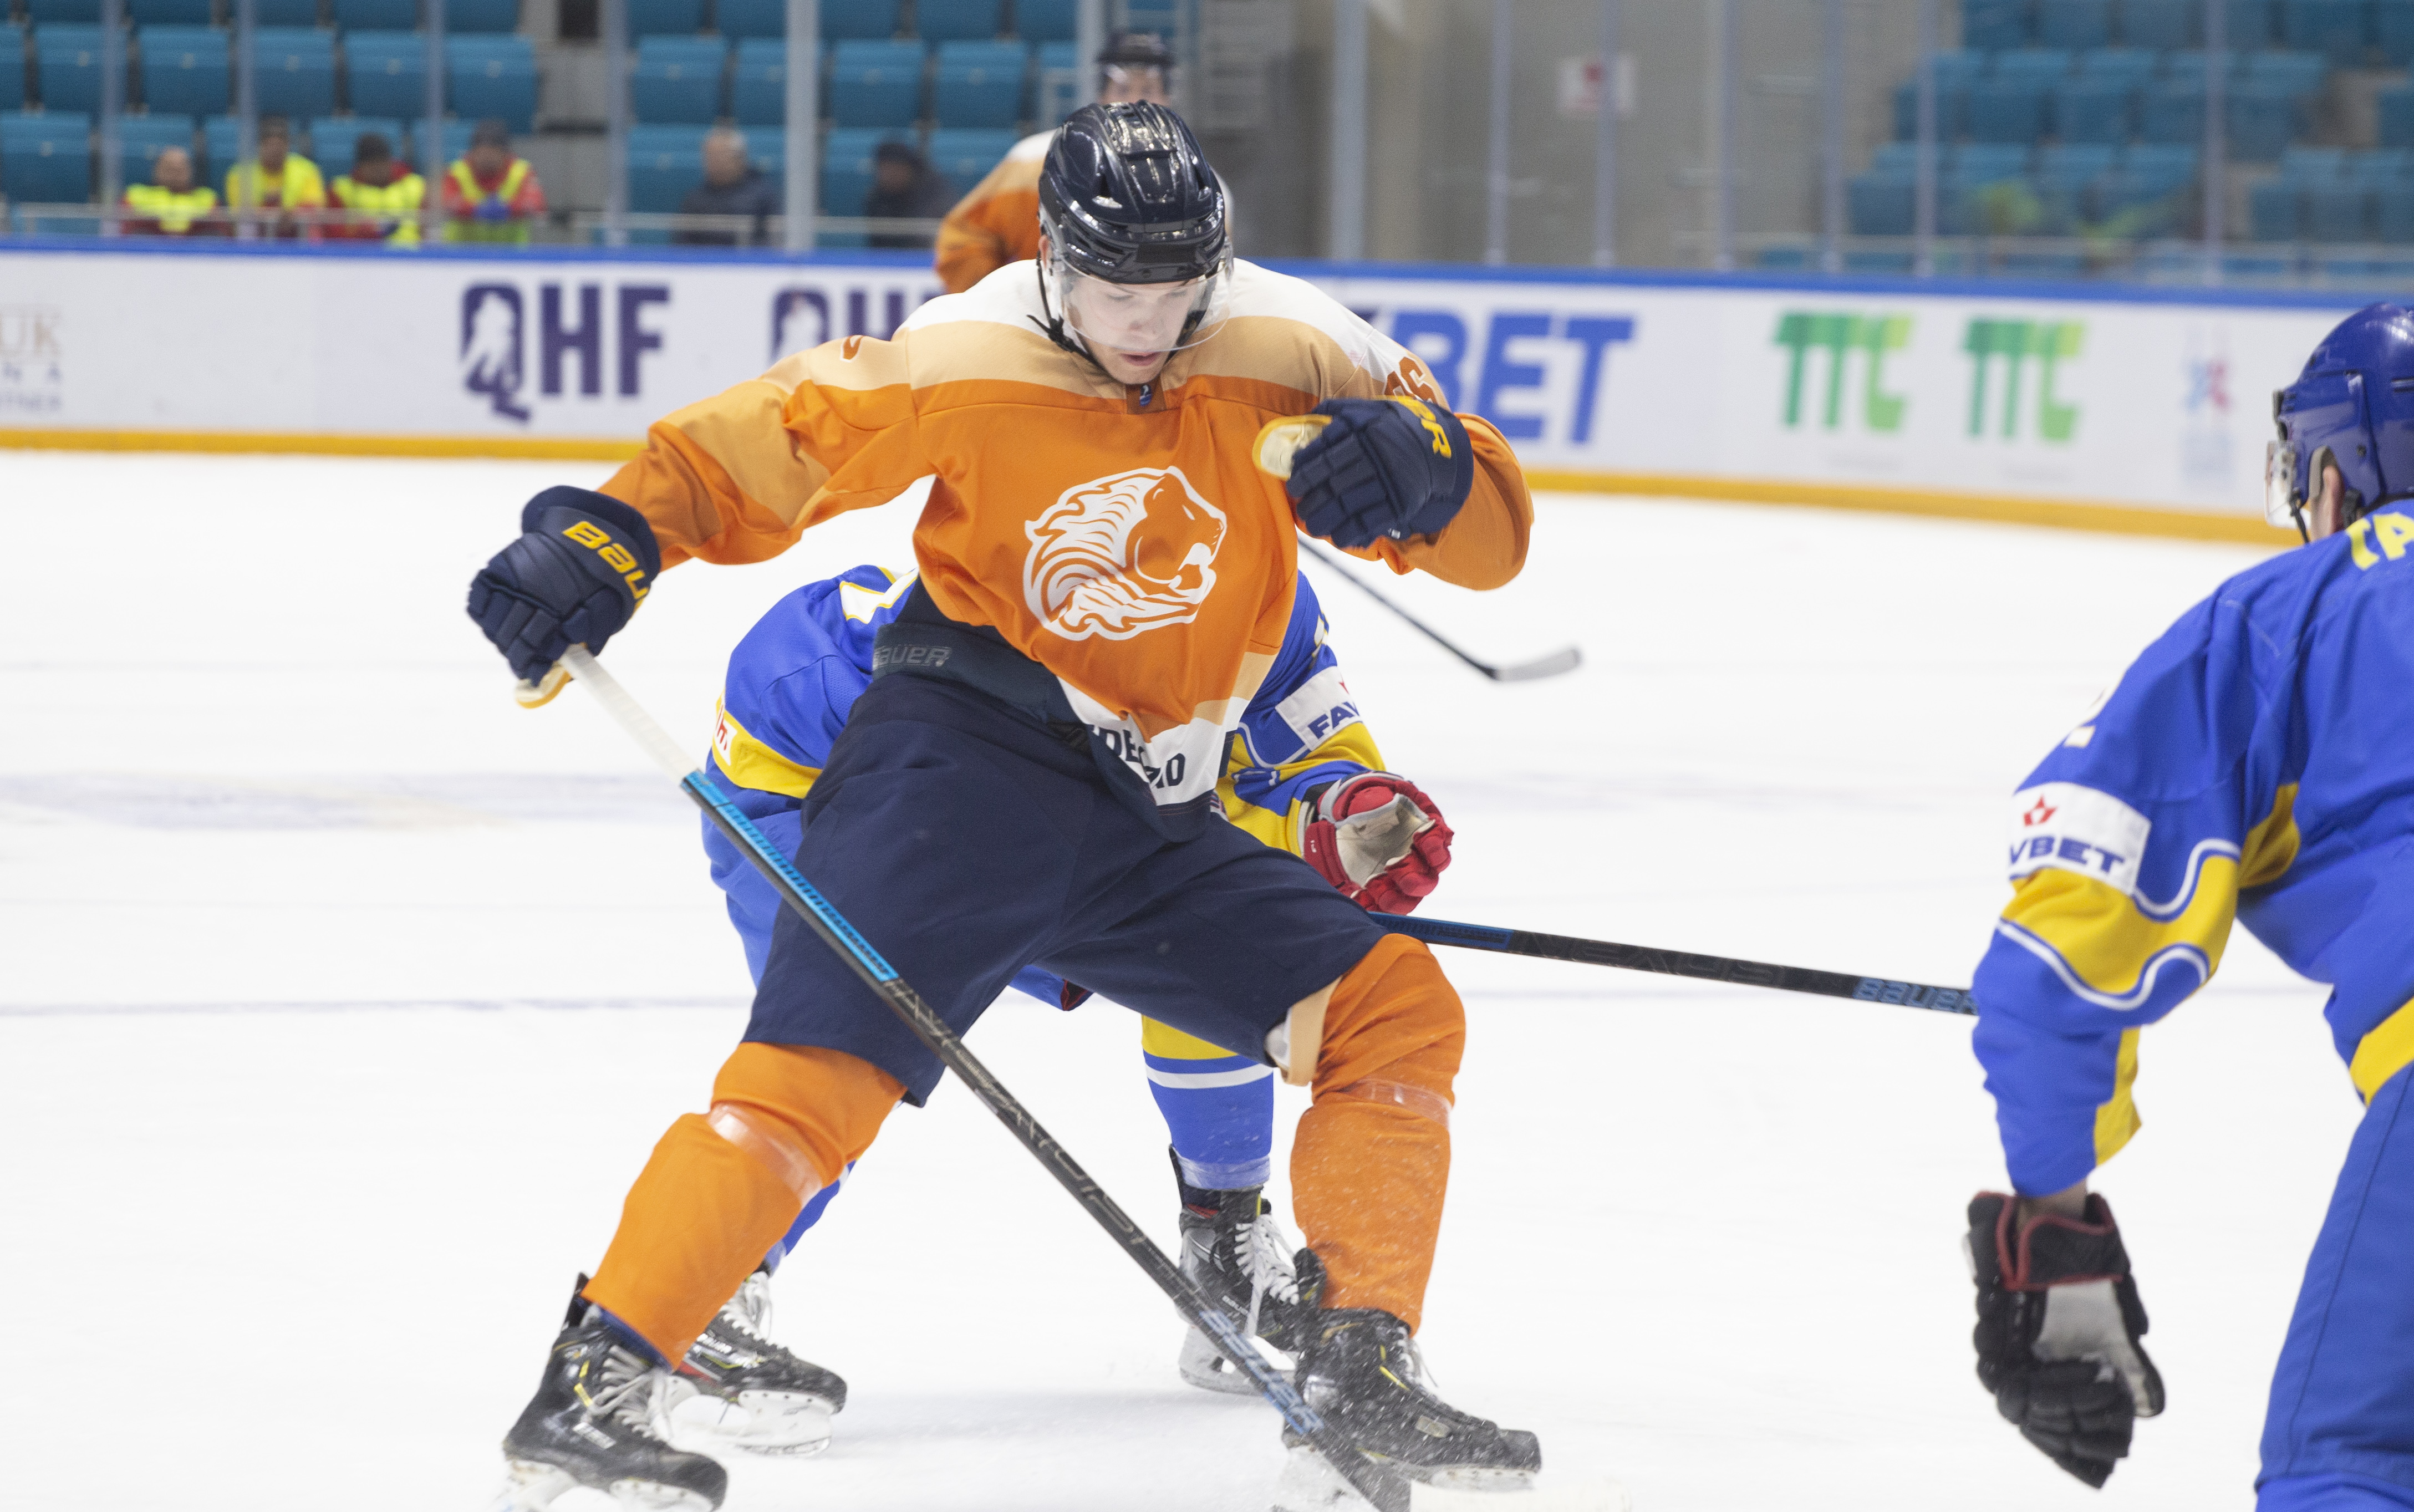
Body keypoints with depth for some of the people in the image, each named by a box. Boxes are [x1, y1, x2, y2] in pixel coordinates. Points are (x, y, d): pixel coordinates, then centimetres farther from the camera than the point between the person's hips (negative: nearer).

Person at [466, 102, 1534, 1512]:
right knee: (824, 1061, -22)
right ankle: (594, 1384, -26)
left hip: (1151, 816, 5)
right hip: (964, 753, -5)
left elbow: (1495, 535, -1)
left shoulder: (1287, 353, -2)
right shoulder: (966, 363, -10)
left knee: (1395, 1011, -1)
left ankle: (1362, 1372, 2)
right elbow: (753, 445, -2)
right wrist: (611, 536, -17)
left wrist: (1421, 467, -23)